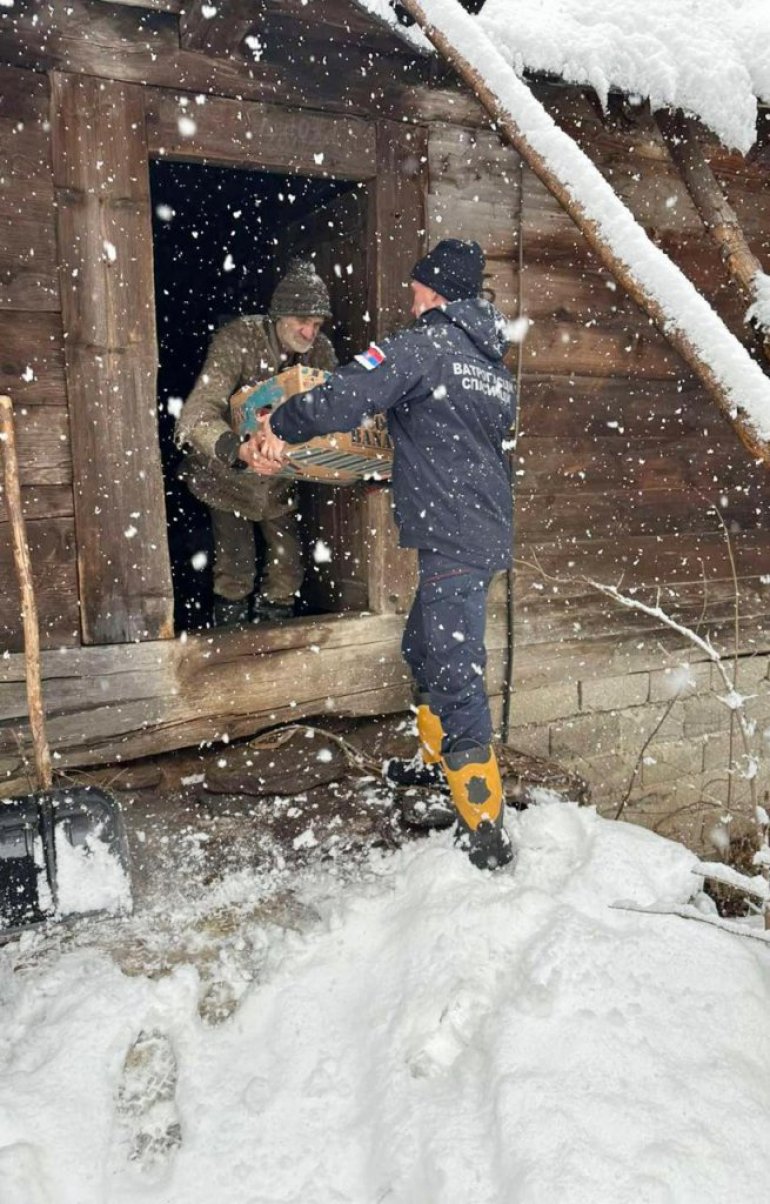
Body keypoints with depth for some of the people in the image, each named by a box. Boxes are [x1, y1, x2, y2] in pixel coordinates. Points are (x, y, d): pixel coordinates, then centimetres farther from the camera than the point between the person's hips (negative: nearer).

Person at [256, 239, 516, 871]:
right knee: (423, 651, 24)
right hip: (486, 530, 9)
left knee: (455, 677, -5)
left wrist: (279, 425, -5)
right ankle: (437, 769, 40)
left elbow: (343, 398, -21)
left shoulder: (423, 344, -8)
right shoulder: (494, 363, 19)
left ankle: (486, 836, 2)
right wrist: (396, 480, 33)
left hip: (454, 540, -9)